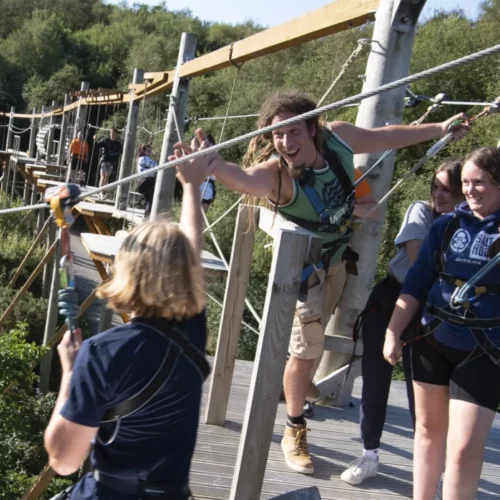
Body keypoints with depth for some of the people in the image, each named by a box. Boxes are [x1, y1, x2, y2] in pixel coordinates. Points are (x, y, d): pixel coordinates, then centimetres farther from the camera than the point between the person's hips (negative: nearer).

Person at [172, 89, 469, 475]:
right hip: (305, 265, -5)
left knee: (317, 335, 24)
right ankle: (295, 431, 20)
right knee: (307, 349, -1)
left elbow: (385, 138, -3)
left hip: (339, 253, 5)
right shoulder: (275, 173, -36)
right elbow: (244, 180, -59)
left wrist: (440, 129, 7)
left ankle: (307, 385, 51)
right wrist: (210, 163, -81)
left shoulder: (338, 137, -21)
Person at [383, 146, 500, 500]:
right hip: (433, 343, 4)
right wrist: (393, 332, 0)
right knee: (429, 429, 17)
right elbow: (417, 283, 4)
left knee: (464, 448, -5)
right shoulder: (447, 226, 3)